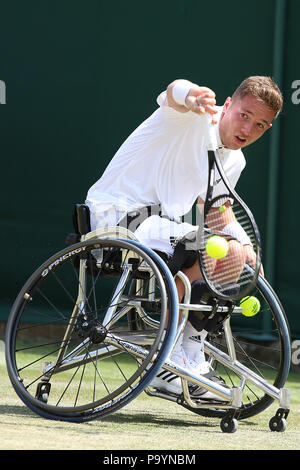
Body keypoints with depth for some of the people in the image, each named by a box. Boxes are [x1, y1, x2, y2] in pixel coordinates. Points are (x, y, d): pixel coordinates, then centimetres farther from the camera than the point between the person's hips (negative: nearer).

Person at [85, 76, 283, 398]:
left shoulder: (234, 162, 13)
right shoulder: (193, 118, -13)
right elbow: (174, 91, -36)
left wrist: (244, 245, 3)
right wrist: (190, 97, -63)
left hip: (159, 222, 9)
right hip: (116, 215, -9)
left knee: (238, 255, 3)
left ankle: (192, 362, 5)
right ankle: (169, 364, -18)